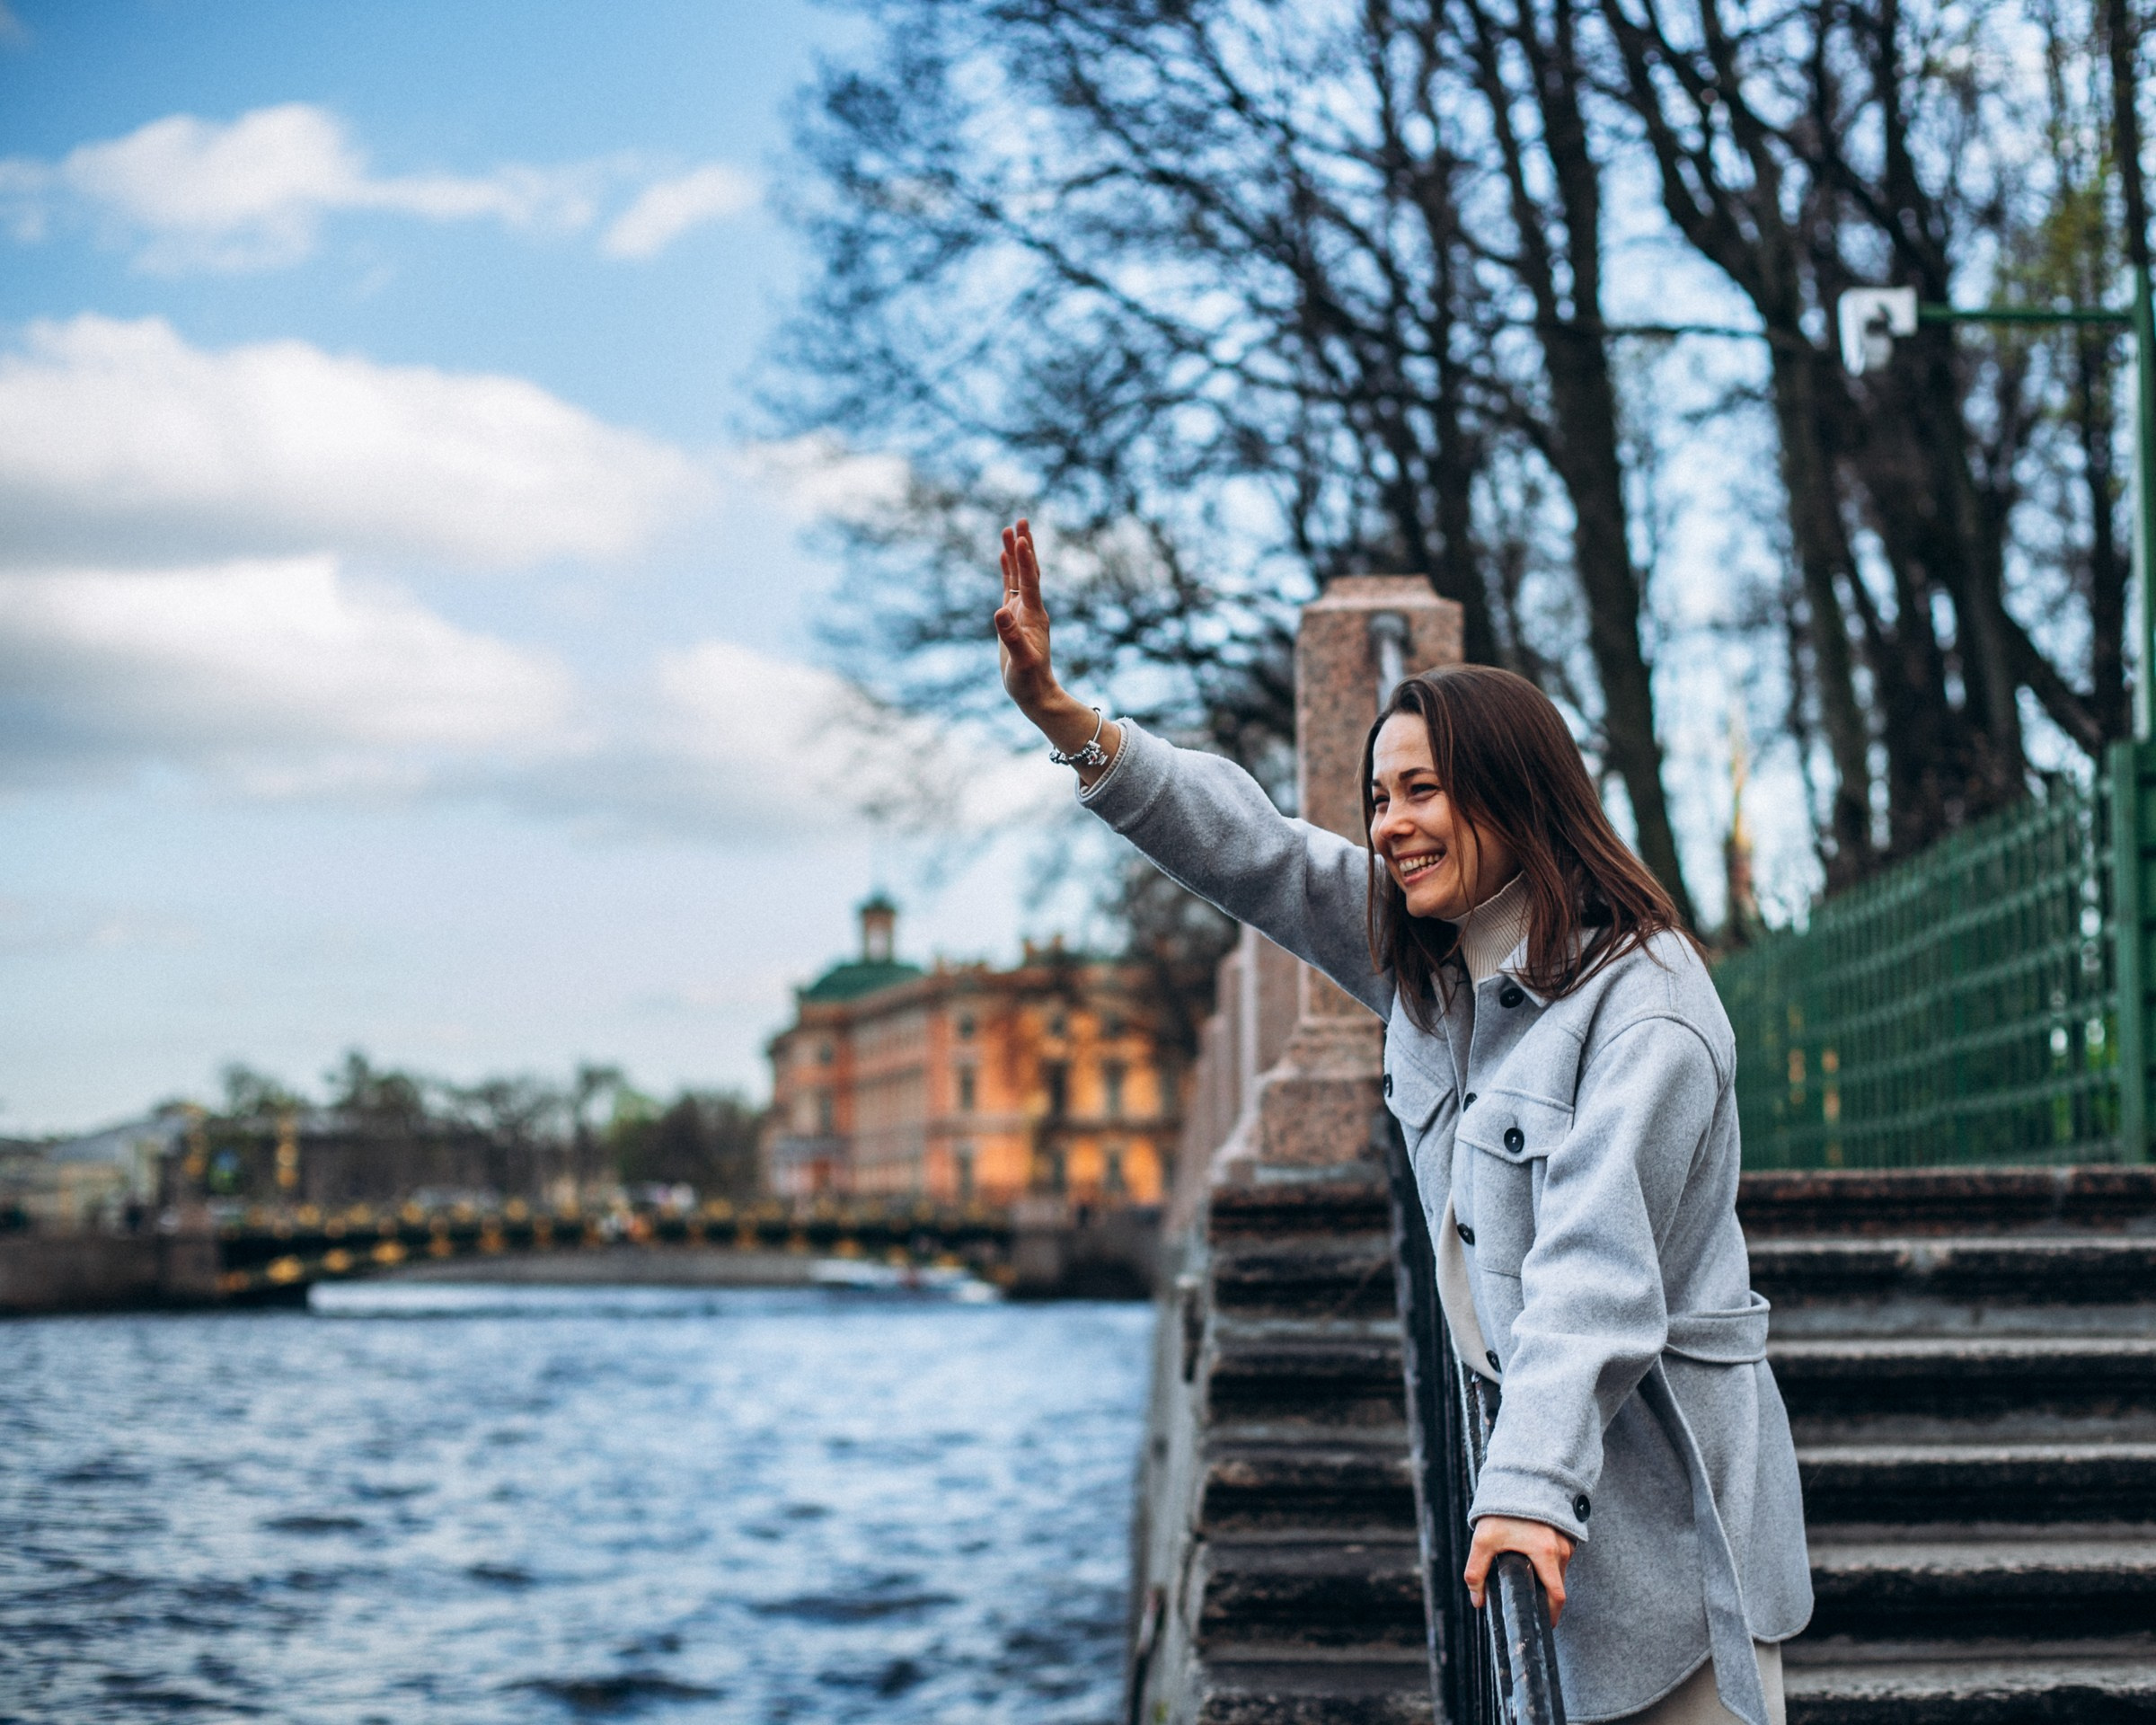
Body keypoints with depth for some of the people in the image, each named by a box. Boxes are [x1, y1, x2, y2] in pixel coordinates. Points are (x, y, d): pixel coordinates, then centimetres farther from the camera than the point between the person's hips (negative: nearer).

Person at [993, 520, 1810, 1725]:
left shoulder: (1645, 1004, -17)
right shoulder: (1425, 964, 8)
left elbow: (1597, 1273, -26)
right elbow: (1258, 855, 9)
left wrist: (1528, 1487, -35)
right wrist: (1064, 718, 1)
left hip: (1665, 1477, -7)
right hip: (1543, 1440, 7)